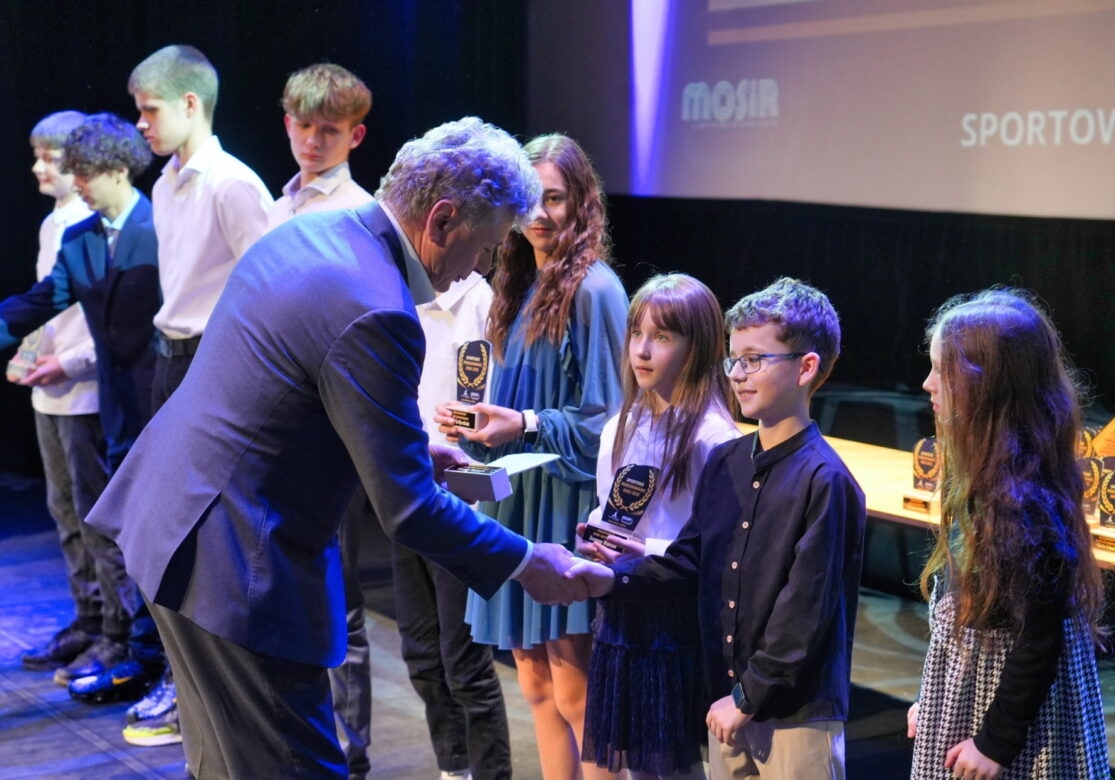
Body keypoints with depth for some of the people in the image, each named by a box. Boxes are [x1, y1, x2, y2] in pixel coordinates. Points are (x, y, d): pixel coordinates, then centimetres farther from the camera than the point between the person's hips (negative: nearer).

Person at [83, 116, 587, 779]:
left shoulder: (305, 229, 5)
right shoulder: (377, 315, -24)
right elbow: (407, 508, -19)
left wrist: (409, 448, 19)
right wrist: (526, 563, -7)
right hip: (236, 562, -10)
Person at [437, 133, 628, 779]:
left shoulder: (594, 289, -12)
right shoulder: (521, 285, 12)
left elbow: (608, 421, -11)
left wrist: (528, 426, -22)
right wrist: (478, 426, 2)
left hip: (569, 506, -8)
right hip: (516, 499, 8)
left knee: (574, 694, -1)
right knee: (537, 684, 13)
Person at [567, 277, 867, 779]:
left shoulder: (824, 480, -16)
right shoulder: (725, 463, 6)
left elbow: (806, 610, -17)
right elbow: (688, 562, 11)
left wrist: (749, 697, -13)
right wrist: (613, 580, -3)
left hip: (798, 717, -7)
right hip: (728, 703, 7)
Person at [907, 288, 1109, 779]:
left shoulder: (1024, 501, -25)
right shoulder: (985, 477, 1)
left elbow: (1040, 640, -22)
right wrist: (931, 701, 16)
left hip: (1015, 700, -8)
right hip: (968, 692, 8)